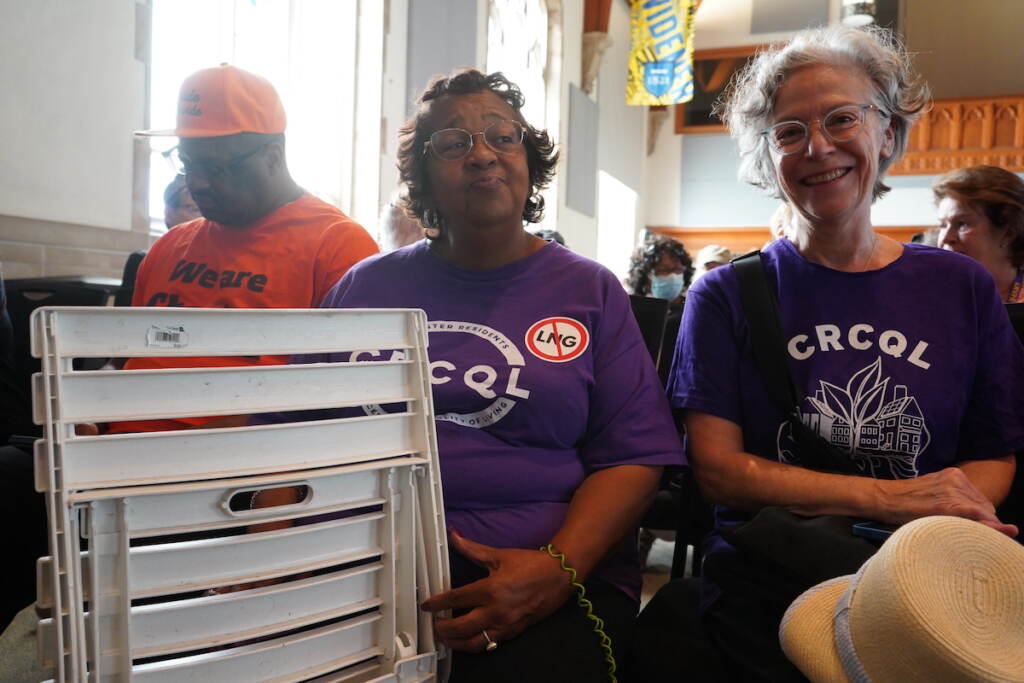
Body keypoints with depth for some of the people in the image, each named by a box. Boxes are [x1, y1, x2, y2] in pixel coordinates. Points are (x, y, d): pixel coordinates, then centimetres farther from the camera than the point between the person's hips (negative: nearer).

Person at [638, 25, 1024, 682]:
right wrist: (892, 498, -13)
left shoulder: (963, 288, 9)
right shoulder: (728, 295, 1)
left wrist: (956, 510, -14)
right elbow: (717, 468, -6)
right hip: (764, 589, -2)